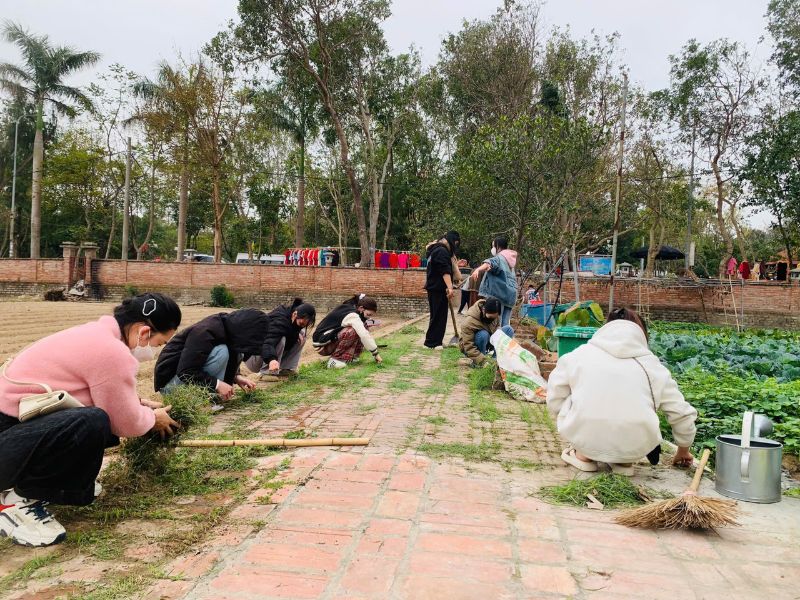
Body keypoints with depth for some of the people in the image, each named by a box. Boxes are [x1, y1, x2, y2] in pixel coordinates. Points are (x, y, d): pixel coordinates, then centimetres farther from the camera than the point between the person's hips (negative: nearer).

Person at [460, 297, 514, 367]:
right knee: (483, 335, -37)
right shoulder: (470, 322, -31)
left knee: (509, 329, -14)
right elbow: (469, 347, -30)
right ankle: (477, 362, -19)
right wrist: (482, 361, -38)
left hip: (488, 341, 6)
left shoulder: (494, 315, -14)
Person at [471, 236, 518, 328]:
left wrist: (478, 269, -46)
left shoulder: (500, 258, -7)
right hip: (510, 293, 8)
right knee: (505, 323, 5)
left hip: (499, 293, -8)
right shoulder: (509, 259, 21)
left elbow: (490, 263, -29)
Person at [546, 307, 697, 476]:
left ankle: (584, 455, 19)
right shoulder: (652, 364, 13)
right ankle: (624, 461, 17)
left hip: (586, 440, -1)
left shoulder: (577, 355, 11)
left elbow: (554, 402, 11)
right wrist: (683, 451, 36)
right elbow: (682, 414, 18)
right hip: (634, 448, 1)